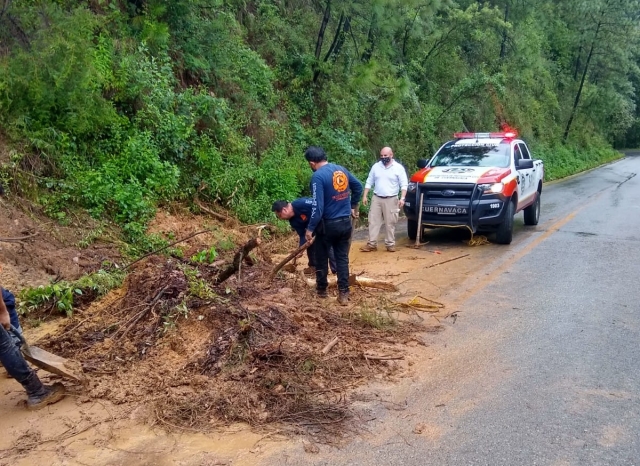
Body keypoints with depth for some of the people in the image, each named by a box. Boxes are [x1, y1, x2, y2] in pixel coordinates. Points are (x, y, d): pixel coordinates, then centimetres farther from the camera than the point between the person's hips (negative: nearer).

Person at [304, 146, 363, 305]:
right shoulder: (342, 170, 4)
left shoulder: (318, 176, -18)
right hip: (345, 223, 6)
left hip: (328, 225, -6)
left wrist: (310, 228, -14)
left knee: (321, 258, 14)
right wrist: (353, 206, 30)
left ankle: (322, 289, 26)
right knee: (342, 258, 11)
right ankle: (343, 294, 10)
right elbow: (358, 186, 18)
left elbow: (317, 207, -22)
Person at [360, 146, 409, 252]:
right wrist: (365, 196, 6)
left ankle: (390, 244, 11)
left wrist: (402, 198, -15)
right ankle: (372, 244, 5)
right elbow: (369, 182, 12)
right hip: (376, 198, 3)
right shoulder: (376, 166, 7)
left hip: (391, 200, -3)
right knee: (373, 221, 1)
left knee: (390, 223, 1)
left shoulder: (398, 168, -3)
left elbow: (404, 184, -4)